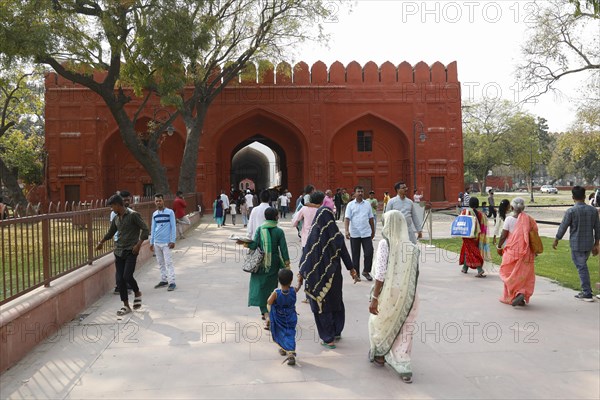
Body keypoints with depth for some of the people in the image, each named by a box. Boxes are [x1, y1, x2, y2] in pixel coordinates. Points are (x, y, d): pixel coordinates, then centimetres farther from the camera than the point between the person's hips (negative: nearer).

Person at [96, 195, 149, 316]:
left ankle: (137, 293, 15)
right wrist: (101, 242, 32)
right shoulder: (116, 218, 12)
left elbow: (145, 229, -12)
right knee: (119, 279, 2)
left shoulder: (133, 215, -9)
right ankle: (126, 306, 11)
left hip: (131, 251, -6)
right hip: (119, 251, 7)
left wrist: (139, 244, -17)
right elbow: (110, 233, 29)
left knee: (127, 276, -15)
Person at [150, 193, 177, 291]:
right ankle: (163, 280, 20)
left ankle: (172, 282, -6)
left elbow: (173, 227, -5)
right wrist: (151, 242, 13)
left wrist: (172, 241, -11)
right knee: (161, 263, 11)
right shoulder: (154, 214, 11)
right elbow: (153, 228, 16)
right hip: (157, 242, 5)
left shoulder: (170, 212, -4)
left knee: (168, 262, -7)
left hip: (166, 242, -5)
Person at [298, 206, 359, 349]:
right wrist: (352, 270, 15)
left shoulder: (314, 235, -17)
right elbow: (345, 254, 2)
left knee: (322, 305, 7)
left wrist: (301, 276, -10)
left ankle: (328, 339, 13)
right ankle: (337, 332, 34)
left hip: (319, 277, -4)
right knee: (336, 301, 20)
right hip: (334, 276, 4)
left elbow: (306, 257, -16)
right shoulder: (337, 234, -6)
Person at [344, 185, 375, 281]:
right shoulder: (350, 205, 0)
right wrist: (347, 230, -20)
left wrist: (373, 230, 16)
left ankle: (366, 271, 14)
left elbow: (371, 218, 14)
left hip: (366, 233, 2)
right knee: (355, 254, 7)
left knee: (369, 252, -4)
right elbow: (347, 218, -8)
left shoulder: (367, 204, 7)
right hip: (354, 234, -2)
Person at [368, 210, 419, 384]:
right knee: (404, 329, 13)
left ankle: (380, 355, 39)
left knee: (380, 322, 22)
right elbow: (415, 274, 2)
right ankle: (404, 368, 11)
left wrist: (374, 298, -12)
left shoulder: (385, 244, -14)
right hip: (408, 295, 3)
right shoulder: (412, 247, -2)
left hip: (389, 293, -3)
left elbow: (380, 274, -16)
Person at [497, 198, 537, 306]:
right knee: (524, 274, 12)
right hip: (525, 252, 4)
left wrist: (499, 247, 7)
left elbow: (503, 236, -8)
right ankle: (524, 295, 8)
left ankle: (517, 293, -8)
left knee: (510, 273, 7)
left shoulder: (509, 219, -9)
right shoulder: (529, 219, 0)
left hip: (512, 250, -3)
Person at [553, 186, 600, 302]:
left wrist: (556, 240, 6)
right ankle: (585, 291, 23)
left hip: (576, 245, -5)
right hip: (589, 244, 5)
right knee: (583, 266, 19)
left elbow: (563, 227, -8)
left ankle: (587, 294, 3)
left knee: (582, 268, 0)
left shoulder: (571, 211, -14)